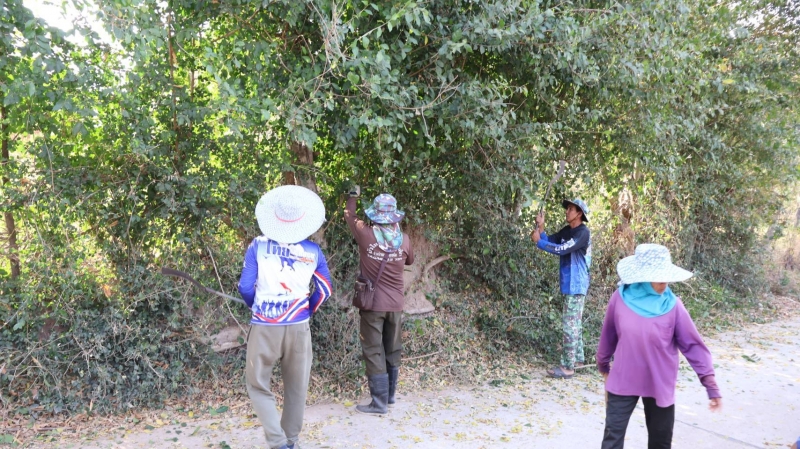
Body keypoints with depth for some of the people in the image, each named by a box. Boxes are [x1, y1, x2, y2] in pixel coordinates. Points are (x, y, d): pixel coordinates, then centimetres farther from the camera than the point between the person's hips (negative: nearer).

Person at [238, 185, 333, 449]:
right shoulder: (313, 250, 2)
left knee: (258, 385, 12)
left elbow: (245, 287, -4)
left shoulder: (258, 246, -4)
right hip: (299, 327, 2)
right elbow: (324, 290, 7)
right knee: (296, 388, 17)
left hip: (265, 327, -2)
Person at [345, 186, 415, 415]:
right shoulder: (404, 239, -4)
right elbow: (410, 261, 16)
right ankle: (390, 394, 30)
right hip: (396, 304, 4)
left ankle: (379, 402, 3)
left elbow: (349, 215, 9)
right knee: (393, 350, 17)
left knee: (374, 353, 2)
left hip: (373, 304, -3)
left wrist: (353, 196, 27)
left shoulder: (365, 234, -12)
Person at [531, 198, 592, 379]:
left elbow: (561, 249, -25)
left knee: (570, 324, -9)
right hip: (570, 284, 10)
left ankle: (568, 367, -6)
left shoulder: (583, 233, -17)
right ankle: (578, 358, 29)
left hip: (576, 285, -10)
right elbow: (549, 241, 5)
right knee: (575, 322, 17)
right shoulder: (567, 230, 11)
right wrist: (540, 227, -11)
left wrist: (538, 242, -19)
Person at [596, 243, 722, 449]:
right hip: (622, 382, 0)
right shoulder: (620, 298, -10)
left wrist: (711, 386, -10)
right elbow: (608, 335, 4)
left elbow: (693, 345, -8)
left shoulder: (672, 305, -12)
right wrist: (603, 366, 16)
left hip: (660, 385, 1)